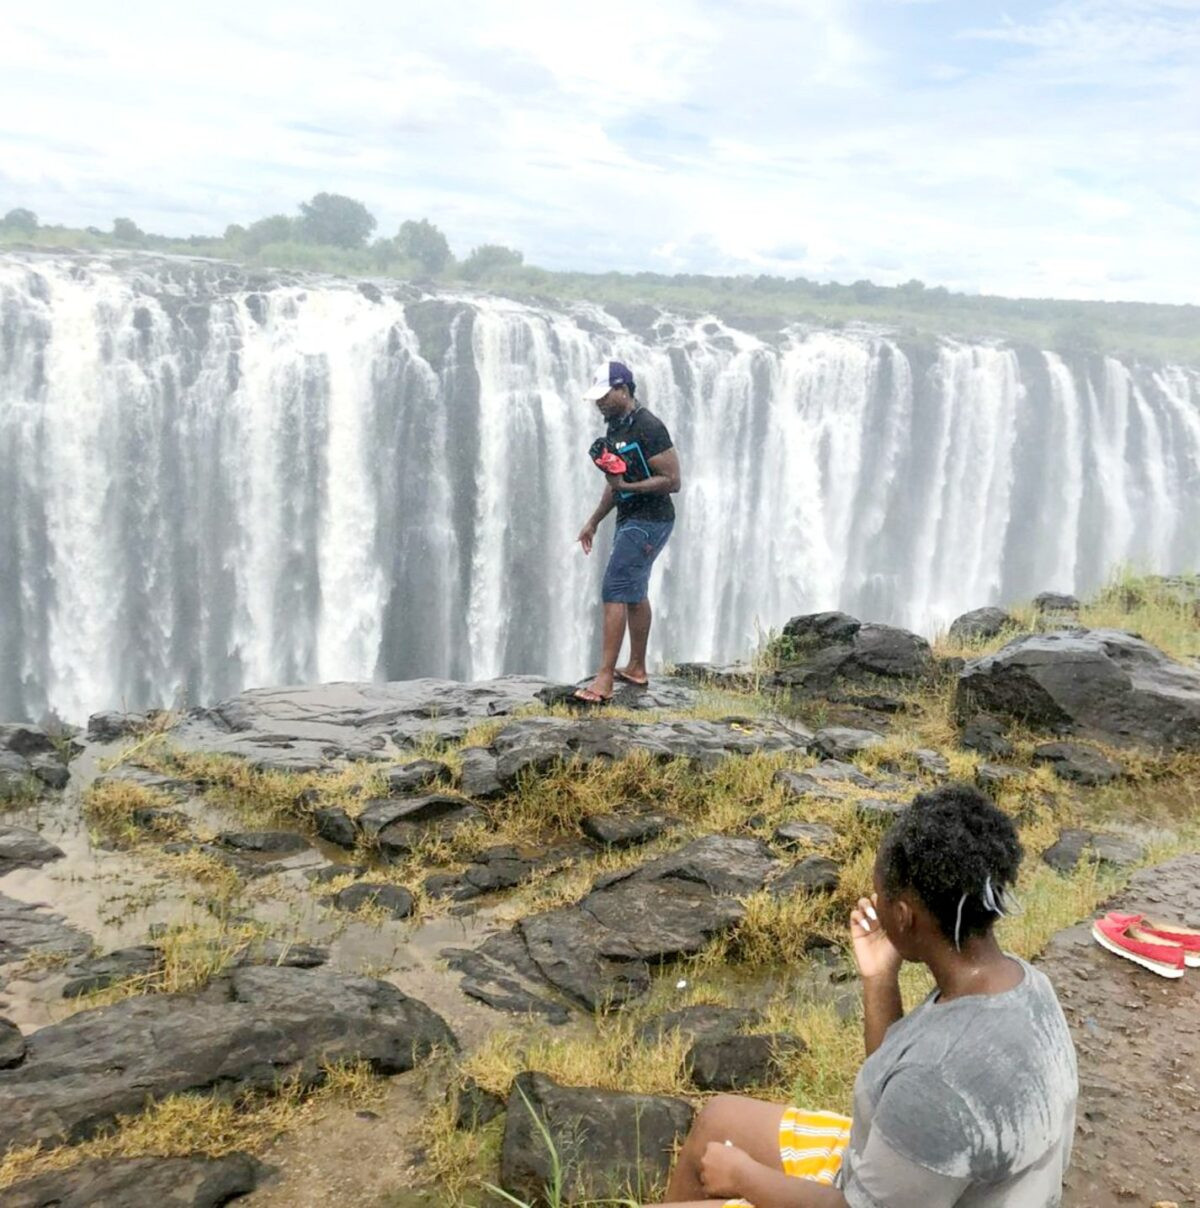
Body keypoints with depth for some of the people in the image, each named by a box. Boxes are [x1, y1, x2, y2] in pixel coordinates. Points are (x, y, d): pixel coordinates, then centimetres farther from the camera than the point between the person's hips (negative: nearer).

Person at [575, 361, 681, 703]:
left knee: (614, 591, -13)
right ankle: (636, 669, 26)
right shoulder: (615, 427, 12)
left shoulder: (648, 428, -18)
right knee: (634, 593, 15)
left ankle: (604, 680, -13)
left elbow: (672, 481, -20)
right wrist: (593, 522, 21)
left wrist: (626, 487, -26)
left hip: (649, 521, -10)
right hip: (630, 519, 10)